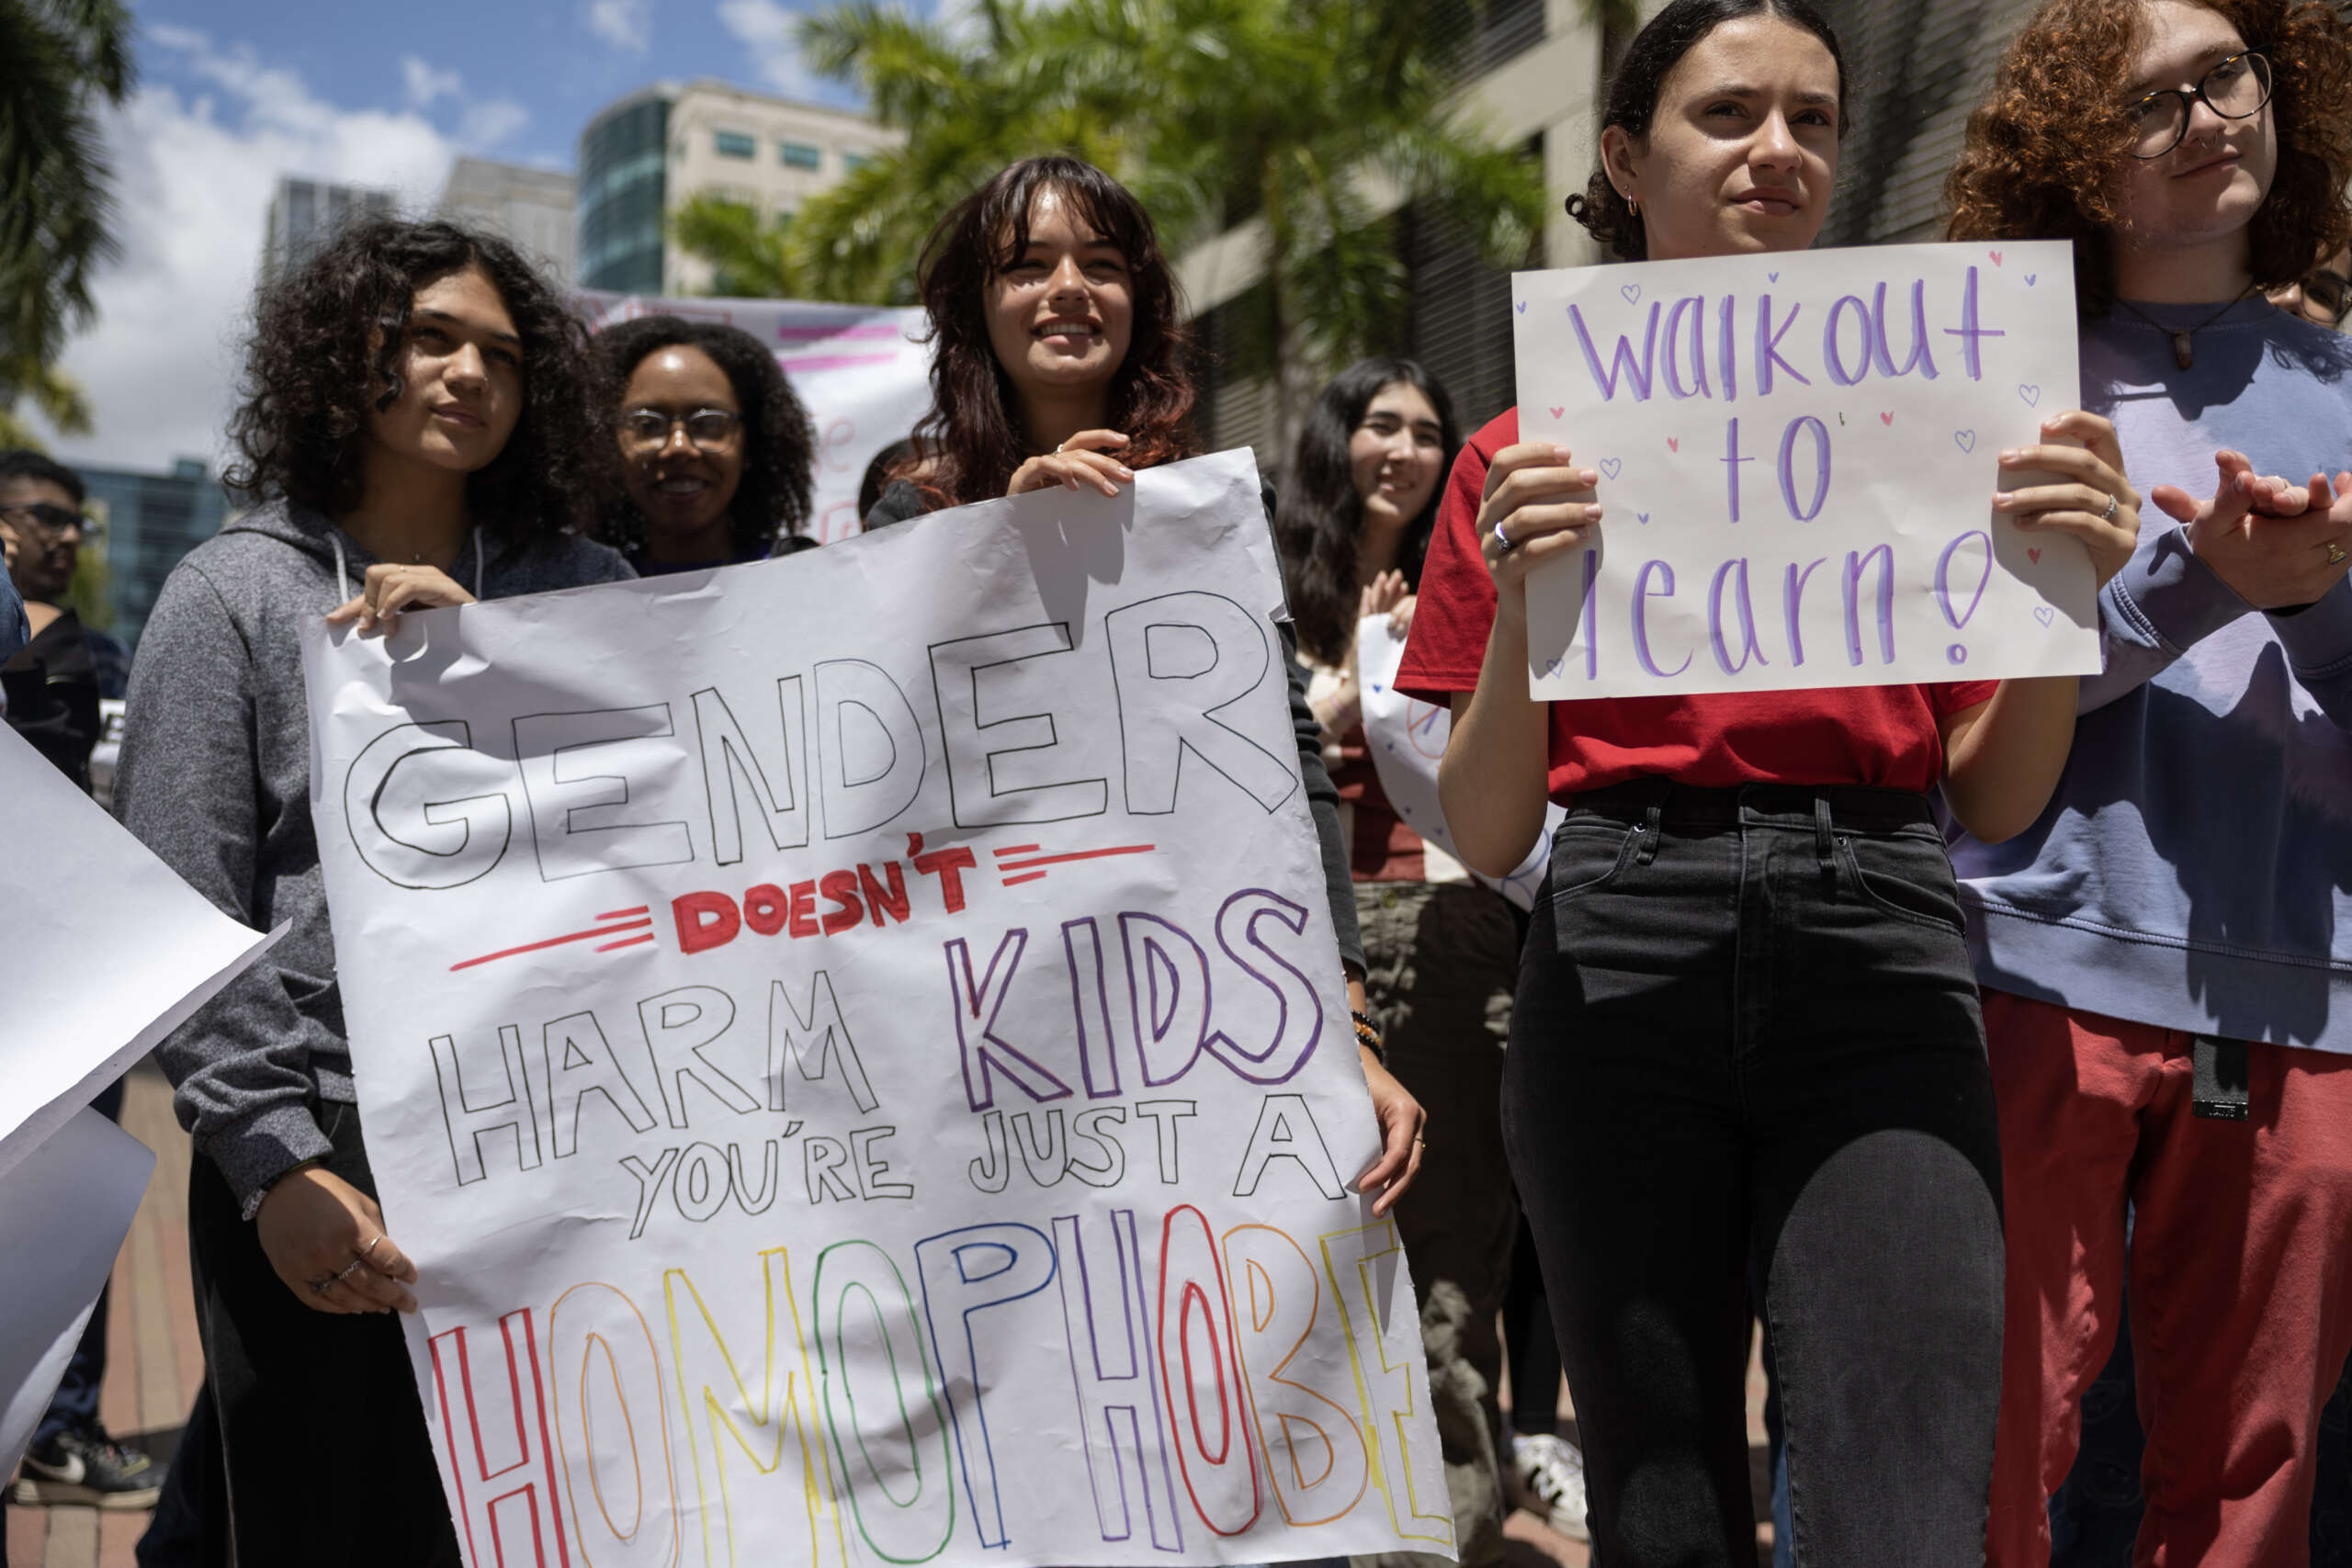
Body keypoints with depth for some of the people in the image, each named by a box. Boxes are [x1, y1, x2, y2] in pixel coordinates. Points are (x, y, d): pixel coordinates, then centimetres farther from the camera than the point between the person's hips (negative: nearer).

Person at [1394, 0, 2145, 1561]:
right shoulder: (1533, 458, 9)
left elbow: (1999, 798, 11)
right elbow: (1486, 836, 5)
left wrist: (2067, 583, -5)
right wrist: (1520, 603, -11)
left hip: (1879, 956, 1)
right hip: (1624, 956, 0)